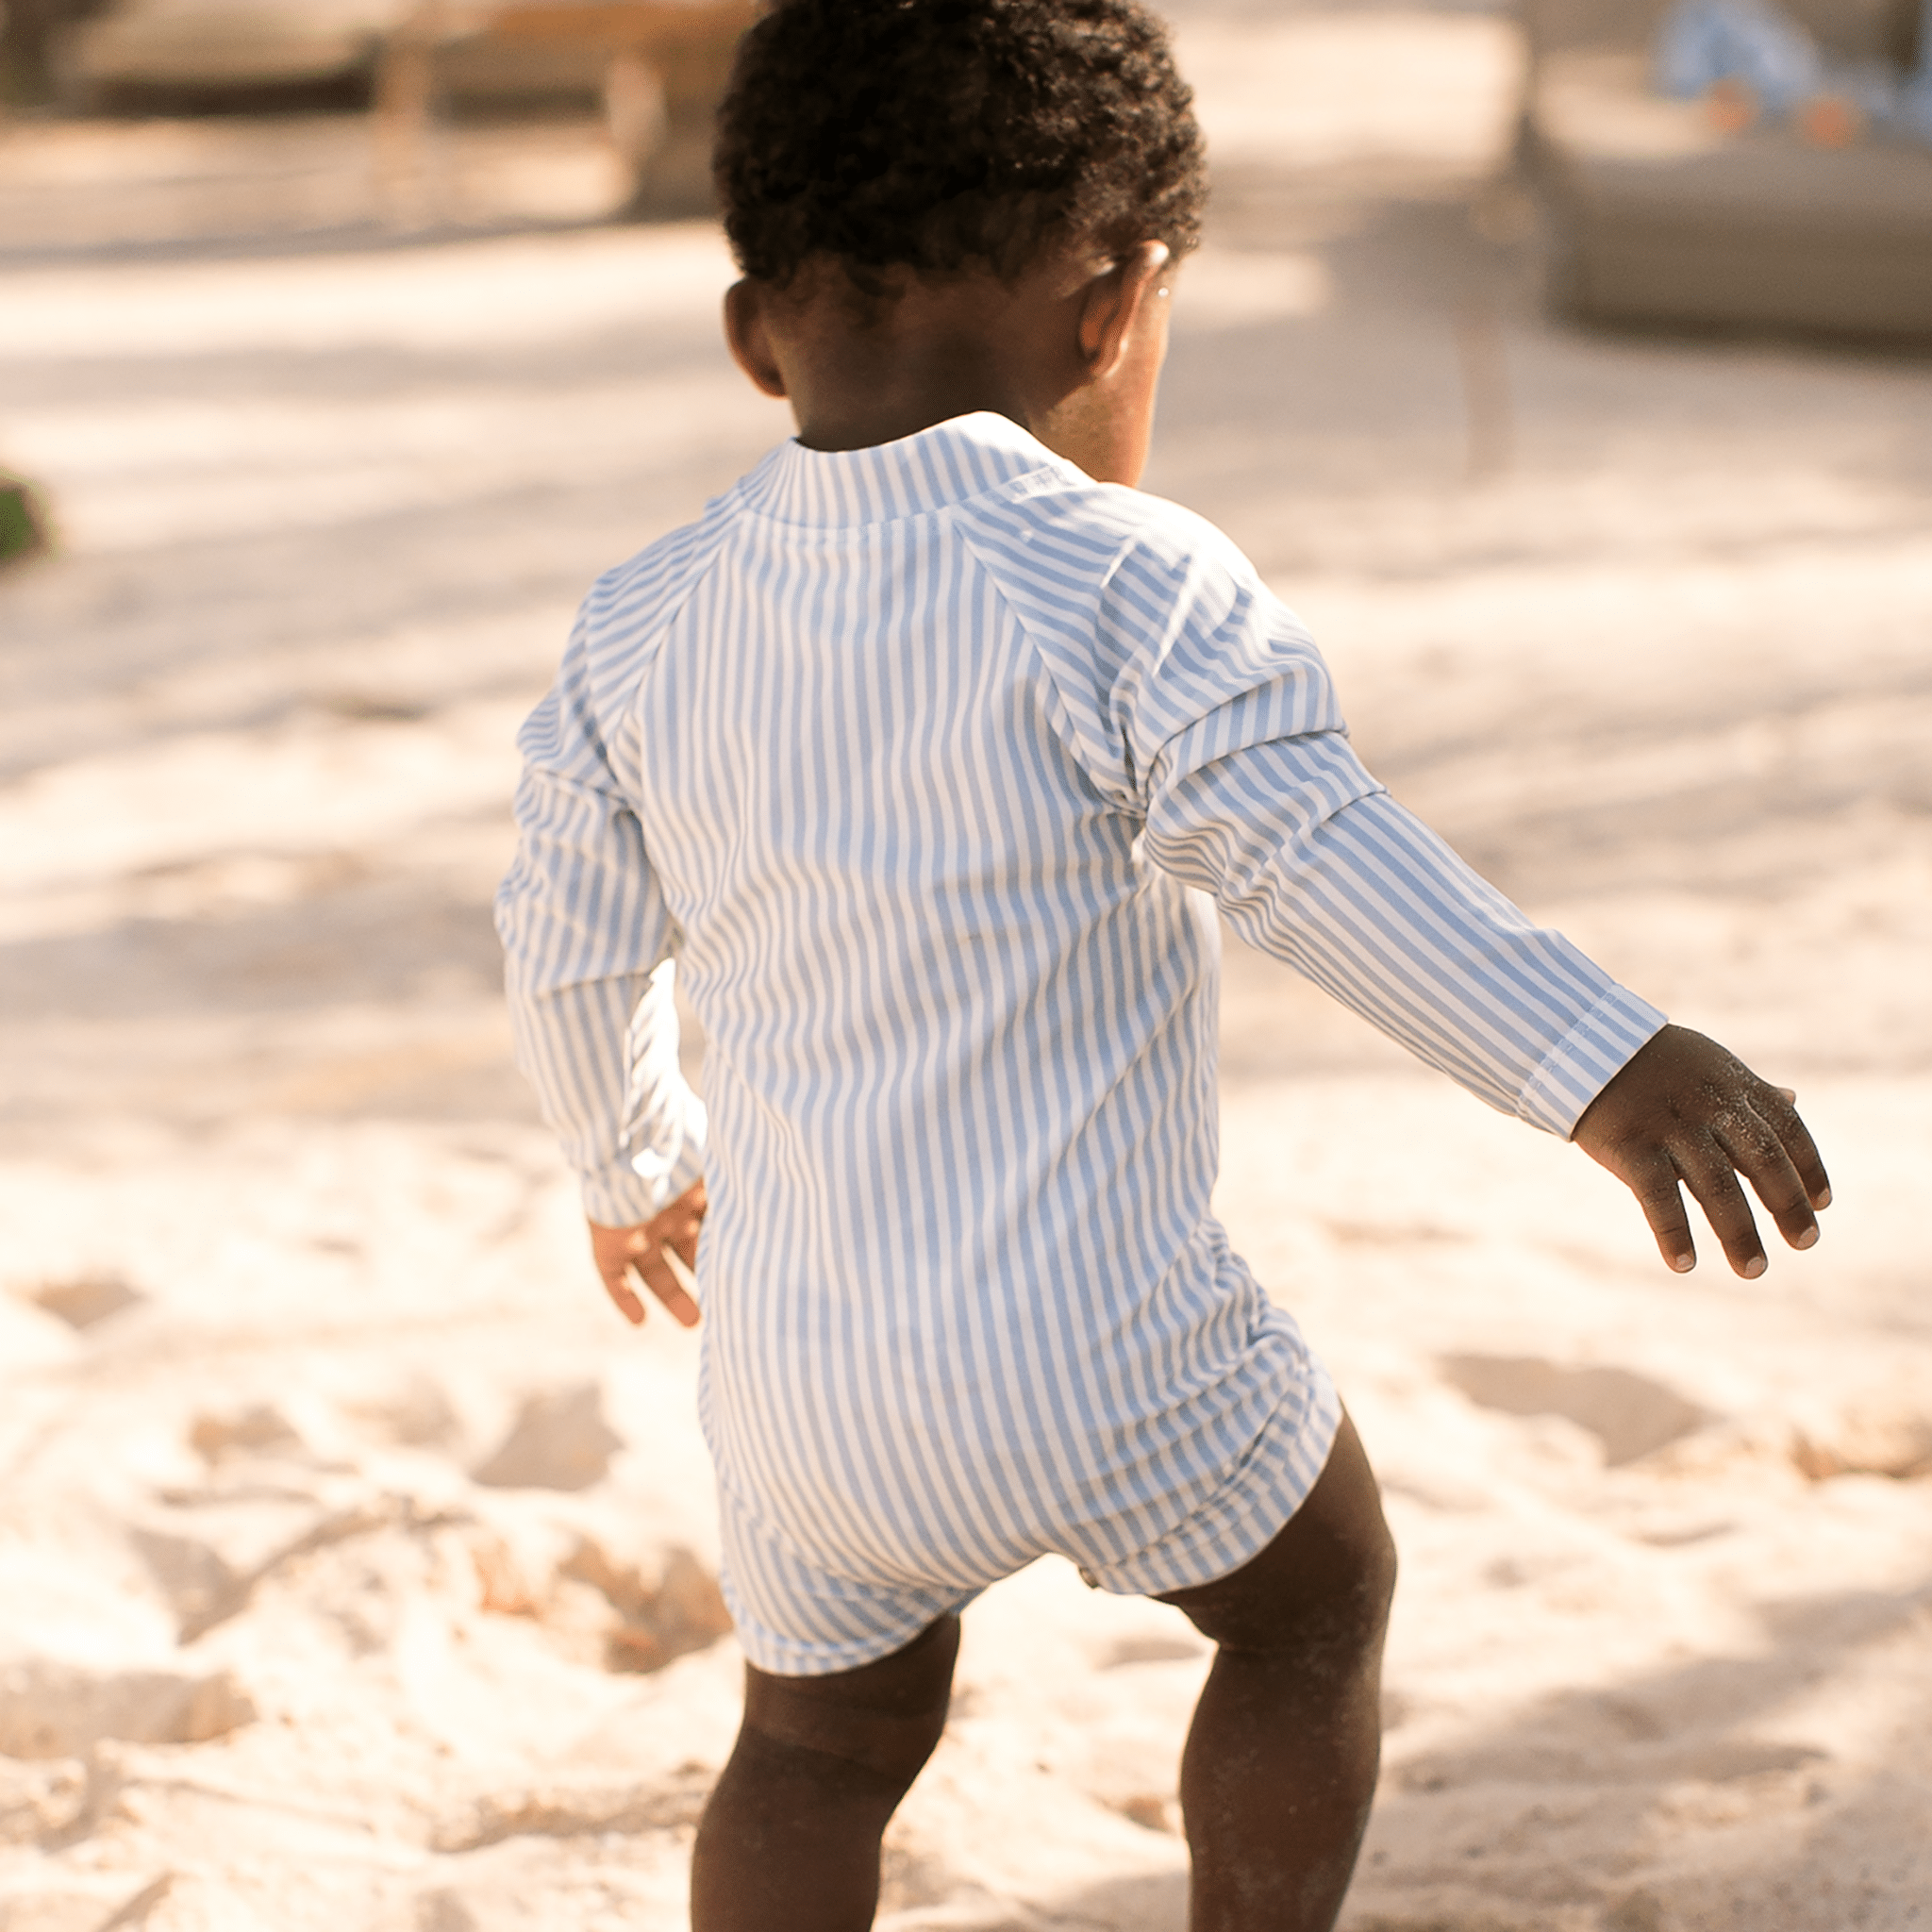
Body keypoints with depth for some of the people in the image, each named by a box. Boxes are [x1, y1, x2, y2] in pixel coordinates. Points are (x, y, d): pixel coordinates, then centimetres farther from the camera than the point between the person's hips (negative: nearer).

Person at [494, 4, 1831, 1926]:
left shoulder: (644, 628, 3)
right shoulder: (1127, 585, -14)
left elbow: (567, 947, 12)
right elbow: (1310, 849, -26)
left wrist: (633, 1160, 30)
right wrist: (1599, 1059, -32)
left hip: (800, 1389, 4)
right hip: (1105, 1371, -4)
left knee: (820, 1745, 27)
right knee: (1314, 1607, 25)